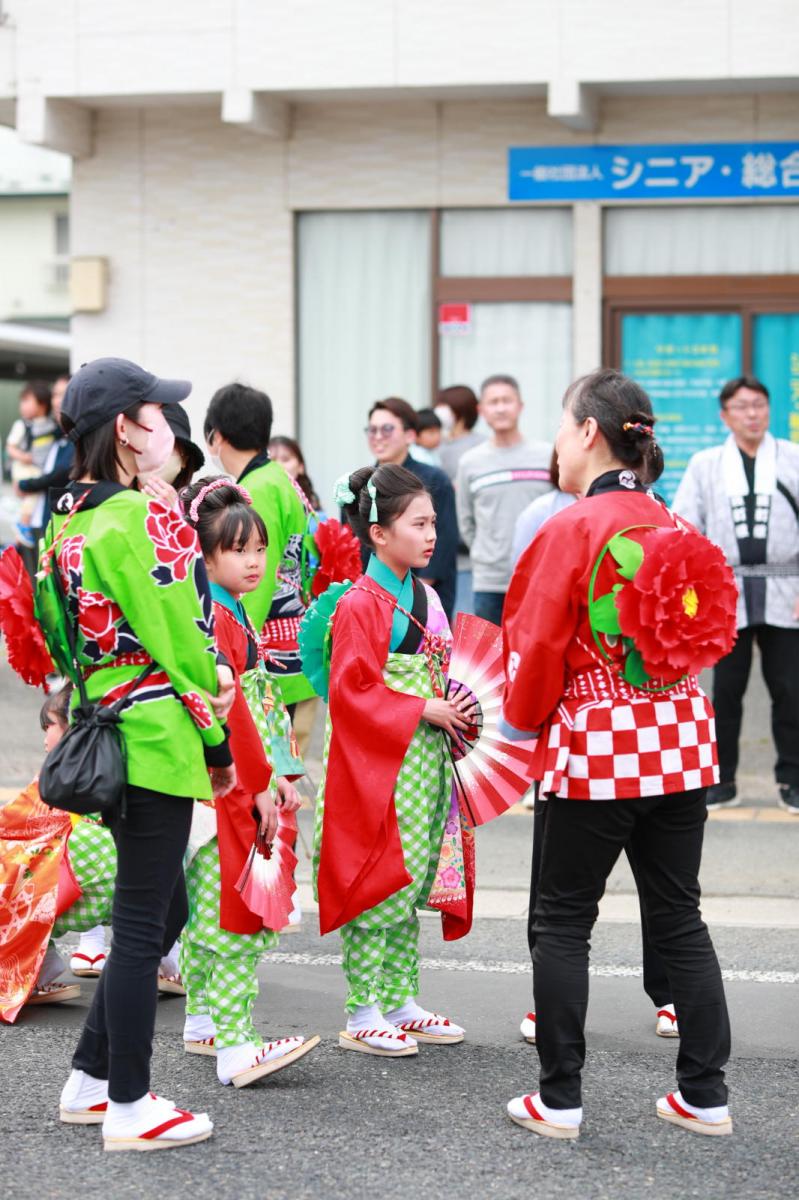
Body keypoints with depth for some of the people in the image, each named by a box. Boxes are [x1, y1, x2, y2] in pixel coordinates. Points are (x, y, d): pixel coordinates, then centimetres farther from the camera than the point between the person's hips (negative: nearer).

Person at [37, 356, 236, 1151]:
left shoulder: (66, 517, 10)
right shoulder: (140, 520, -17)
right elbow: (177, 639, -15)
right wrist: (217, 738, -6)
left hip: (99, 737, 9)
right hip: (156, 737, -9)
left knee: (158, 909, 19)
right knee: (144, 921, 0)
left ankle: (89, 1080, 25)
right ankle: (128, 1108, 9)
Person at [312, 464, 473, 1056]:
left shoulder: (426, 597, 13)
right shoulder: (360, 605, -13)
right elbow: (354, 692, -17)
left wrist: (453, 708, 4)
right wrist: (424, 710, -17)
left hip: (424, 759, 8)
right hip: (377, 766, -8)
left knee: (412, 888, 13)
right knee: (379, 887, -4)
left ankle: (400, 1001, 23)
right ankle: (362, 1015, 4)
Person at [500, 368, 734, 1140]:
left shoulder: (573, 529, -13)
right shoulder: (673, 527, 5)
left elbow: (541, 645, -11)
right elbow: (705, 633, 13)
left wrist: (523, 719, 6)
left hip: (596, 748, -6)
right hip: (680, 745, 6)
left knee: (562, 921, 6)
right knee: (678, 917, 13)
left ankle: (558, 1099, 9)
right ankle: (705, 1095, 15)